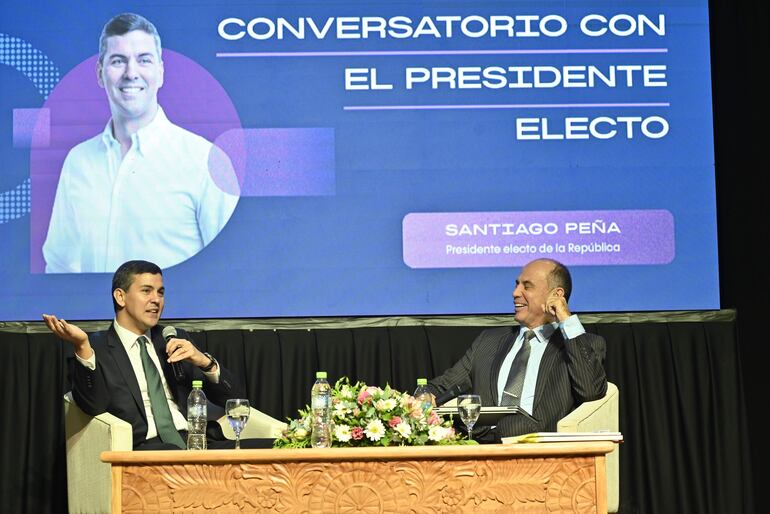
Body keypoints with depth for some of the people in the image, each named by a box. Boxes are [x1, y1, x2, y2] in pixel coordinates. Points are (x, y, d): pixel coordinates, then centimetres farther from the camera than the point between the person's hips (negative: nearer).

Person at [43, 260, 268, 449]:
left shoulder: (176, 341, 24)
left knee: (270, 448, -21)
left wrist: (205, 362, 0)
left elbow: (234, 397, 20)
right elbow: (93, 406, -8)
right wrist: (82, 348, -21)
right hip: (146, 447, -5)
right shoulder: (98, 349, 11)